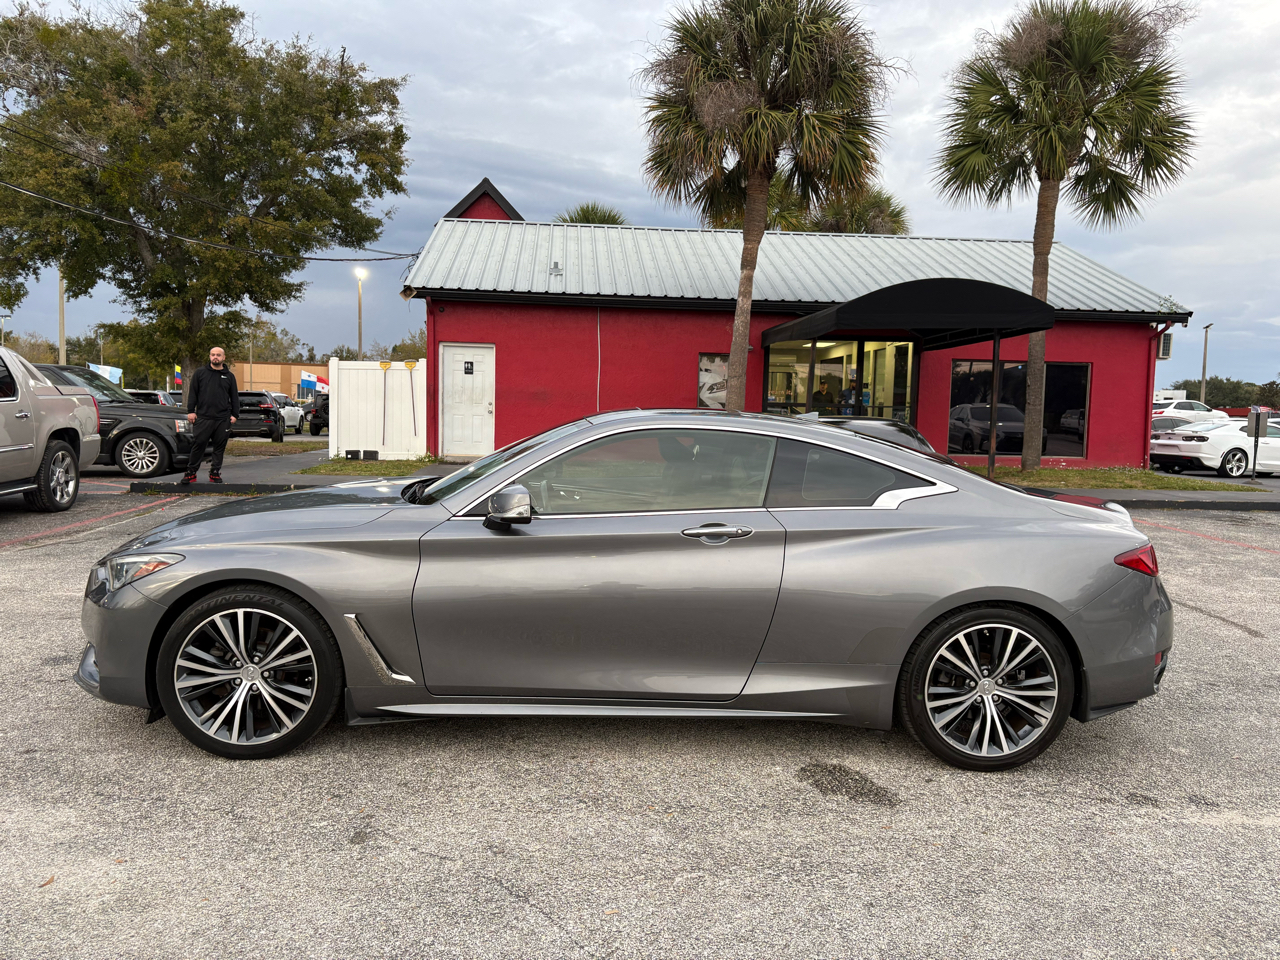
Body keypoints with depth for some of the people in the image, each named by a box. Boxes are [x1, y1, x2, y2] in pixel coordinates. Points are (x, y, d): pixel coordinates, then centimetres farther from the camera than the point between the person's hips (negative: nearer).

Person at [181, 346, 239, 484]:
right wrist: (191, 410, 0)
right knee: (198, 444, -2)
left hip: (223, 419, 1)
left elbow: (234, 397, 14)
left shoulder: (229, 376, 12)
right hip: (203, 417, -1)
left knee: (220, 447, 4)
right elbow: (192, 393, 8)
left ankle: (215, 473, 13)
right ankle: (191, 472, 7)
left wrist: (234, 414, 6)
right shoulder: (200, 373, 9)